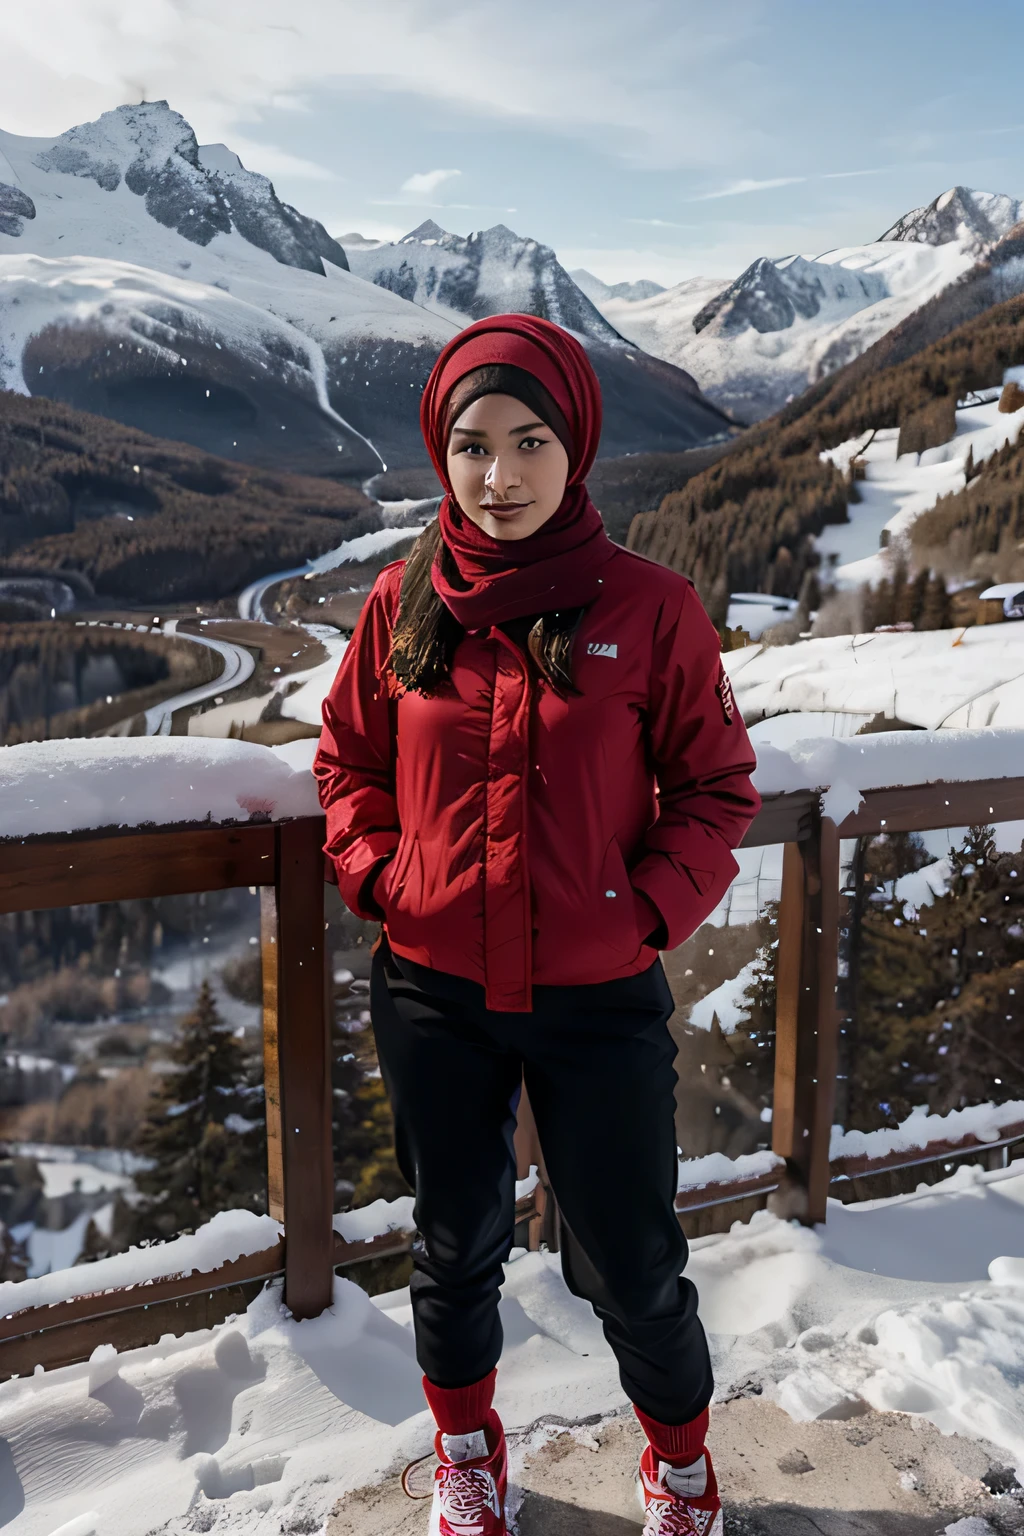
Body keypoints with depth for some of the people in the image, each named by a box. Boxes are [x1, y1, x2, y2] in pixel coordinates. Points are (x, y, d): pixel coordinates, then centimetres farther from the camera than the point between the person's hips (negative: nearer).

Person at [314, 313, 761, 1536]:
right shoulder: (405, 600, -2)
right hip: (431, 992, 2)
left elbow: (716, 785, -2)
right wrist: (379, 879, -3)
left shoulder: (647, 606, -9)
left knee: (630, 1264, 11)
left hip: (599, 999, -2)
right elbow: (347, 758, 10)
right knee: (456, 1246, 21)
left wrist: (651, 910, -12)